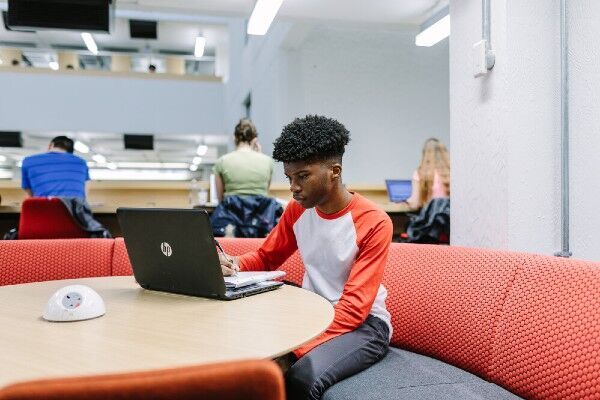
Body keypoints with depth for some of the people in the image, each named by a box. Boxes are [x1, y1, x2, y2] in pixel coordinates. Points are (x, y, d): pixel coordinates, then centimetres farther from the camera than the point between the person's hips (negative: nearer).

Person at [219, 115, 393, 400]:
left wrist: (297, 349, -32)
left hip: (363, 323, -4)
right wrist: (235, 265, -8)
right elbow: (266, 257, 16)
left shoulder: (374, 222, -17)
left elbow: (354, 308, -21)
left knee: (304, 376, -34)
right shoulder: (297, 210, 2)